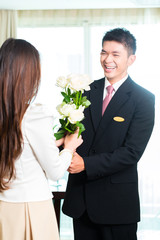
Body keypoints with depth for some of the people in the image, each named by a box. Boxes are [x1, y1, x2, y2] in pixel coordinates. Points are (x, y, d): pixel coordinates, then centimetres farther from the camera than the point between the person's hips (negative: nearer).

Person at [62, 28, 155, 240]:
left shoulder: (143, 100, -7)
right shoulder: (86, 91, 7)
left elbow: (132, 152, -15)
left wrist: (86, 164, -21)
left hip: (117, 203, -4)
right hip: (80, 197, 4)